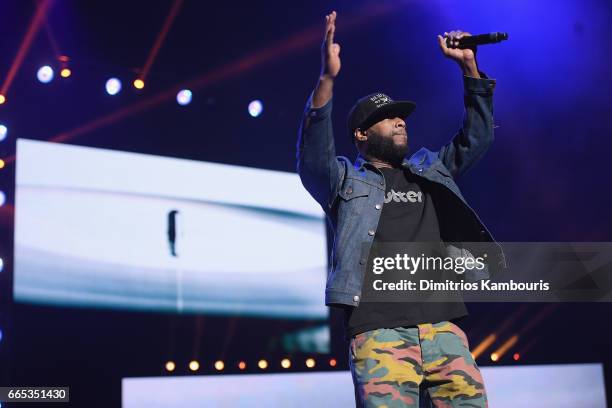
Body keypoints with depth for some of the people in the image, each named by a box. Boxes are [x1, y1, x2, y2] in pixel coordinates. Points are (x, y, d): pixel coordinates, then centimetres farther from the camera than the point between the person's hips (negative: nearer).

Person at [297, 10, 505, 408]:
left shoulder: (430, 170, 24)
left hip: (443, 329, 4)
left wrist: (469, 66, 14)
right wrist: (328, 78, -21)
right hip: (380, 334, -4)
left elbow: (477, 137, 24)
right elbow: (312, 155, -8)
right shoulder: (345, 179, 10)